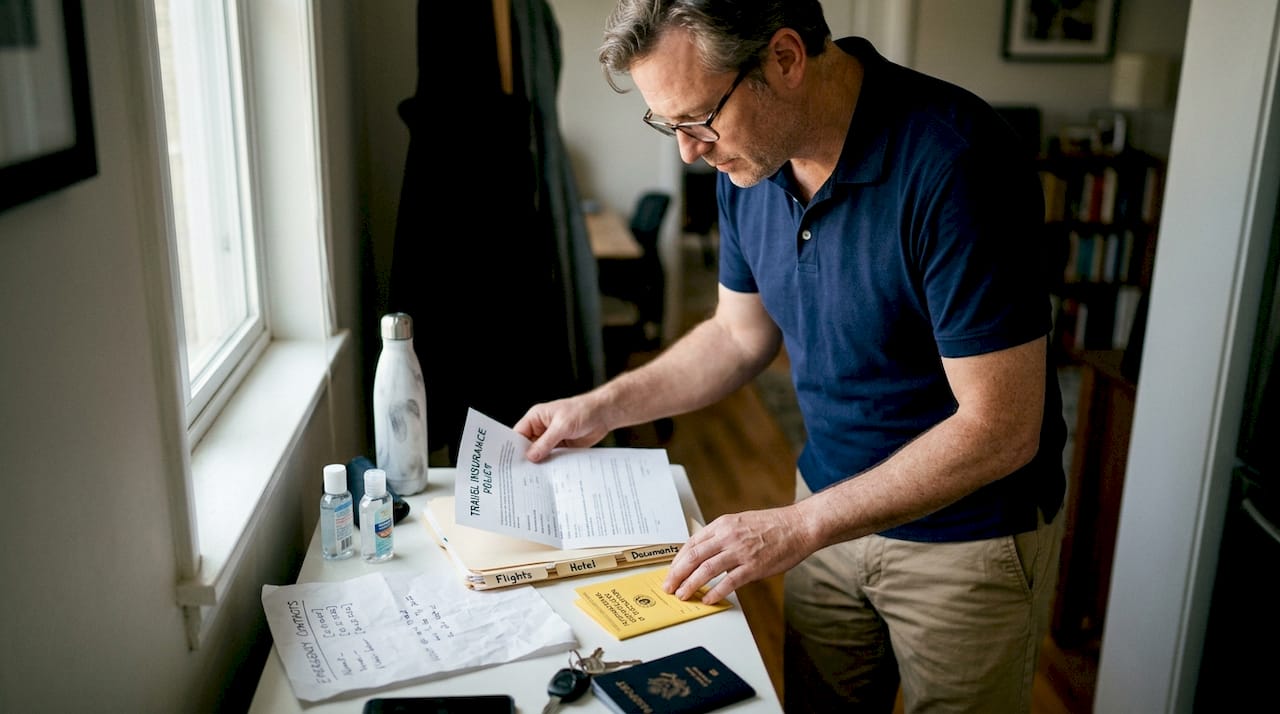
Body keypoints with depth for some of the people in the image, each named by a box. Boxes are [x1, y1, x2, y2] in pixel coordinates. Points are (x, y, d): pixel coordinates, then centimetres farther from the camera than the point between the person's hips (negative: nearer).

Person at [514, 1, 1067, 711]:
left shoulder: (954, 165, -29)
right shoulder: (748, 161, -6)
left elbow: (999, 428, -26)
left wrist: (798, 526, -25)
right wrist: (603, 406, -1)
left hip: (968, 537, -5)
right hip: (834, 506, 6)